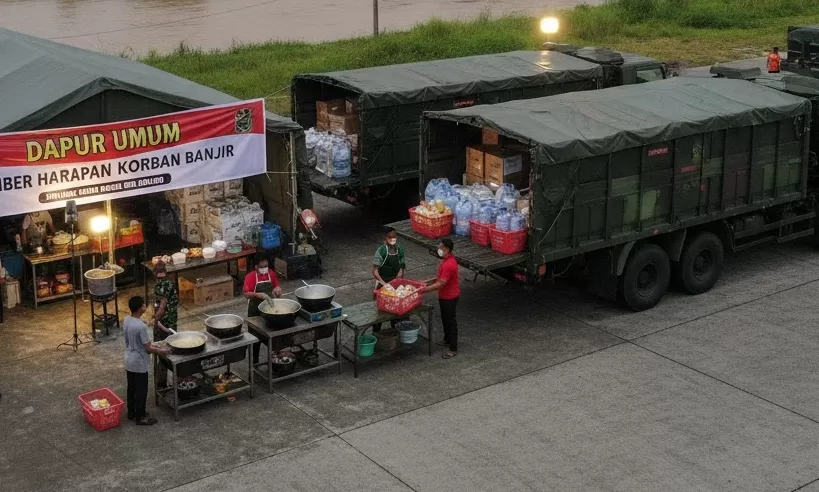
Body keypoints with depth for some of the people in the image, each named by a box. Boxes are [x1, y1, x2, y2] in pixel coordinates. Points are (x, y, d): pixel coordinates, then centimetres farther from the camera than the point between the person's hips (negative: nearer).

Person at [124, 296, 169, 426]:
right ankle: (140, 417, 20)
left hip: (129, 360, 8)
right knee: (141, 391, 7)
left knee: (131, 388, 22)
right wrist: (161, 351, -5)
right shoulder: (141, 326, -29)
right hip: (139, 363, -8)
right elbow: (148, 348, -21)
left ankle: (131, 413, 36)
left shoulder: (126, 320, -3)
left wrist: (150, 345, 16)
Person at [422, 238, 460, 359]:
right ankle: (447, 340, 42)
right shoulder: (446, 260, 3)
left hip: (450, 297, -10)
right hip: (444, 295, 10)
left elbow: (441, 284, -30)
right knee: (445, 319, 24)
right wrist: (428, 282, 8)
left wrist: (425, 289, -26)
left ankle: (453, 349, 8)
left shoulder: (449, 264, -30)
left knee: (451, 321, 0)